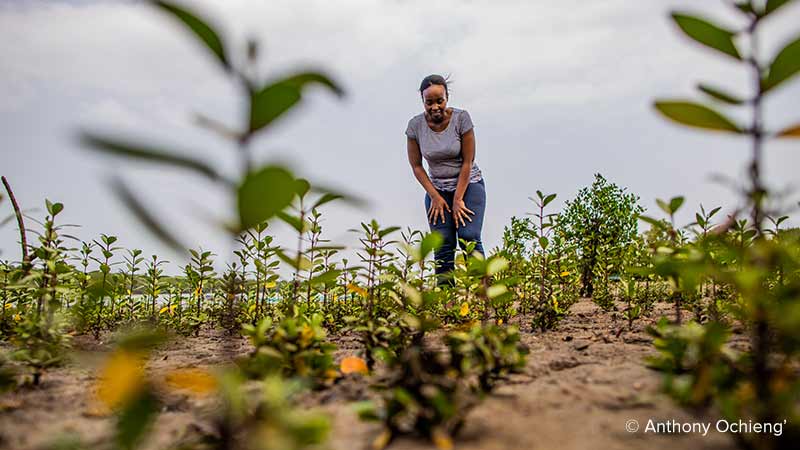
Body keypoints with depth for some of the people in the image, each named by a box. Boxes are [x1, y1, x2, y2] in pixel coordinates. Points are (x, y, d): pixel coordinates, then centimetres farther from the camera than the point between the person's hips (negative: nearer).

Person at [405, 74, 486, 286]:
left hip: (468, 184, -2)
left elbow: (467, 162, -11)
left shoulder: (461, 118, -14)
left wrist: (458, 199, -13)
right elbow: (416, 166, 0)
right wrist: (435, 196, -7)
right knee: (443, 243, -8)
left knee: (469, 237, -19)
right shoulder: (415, 125, -8)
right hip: (437, 189, 2)